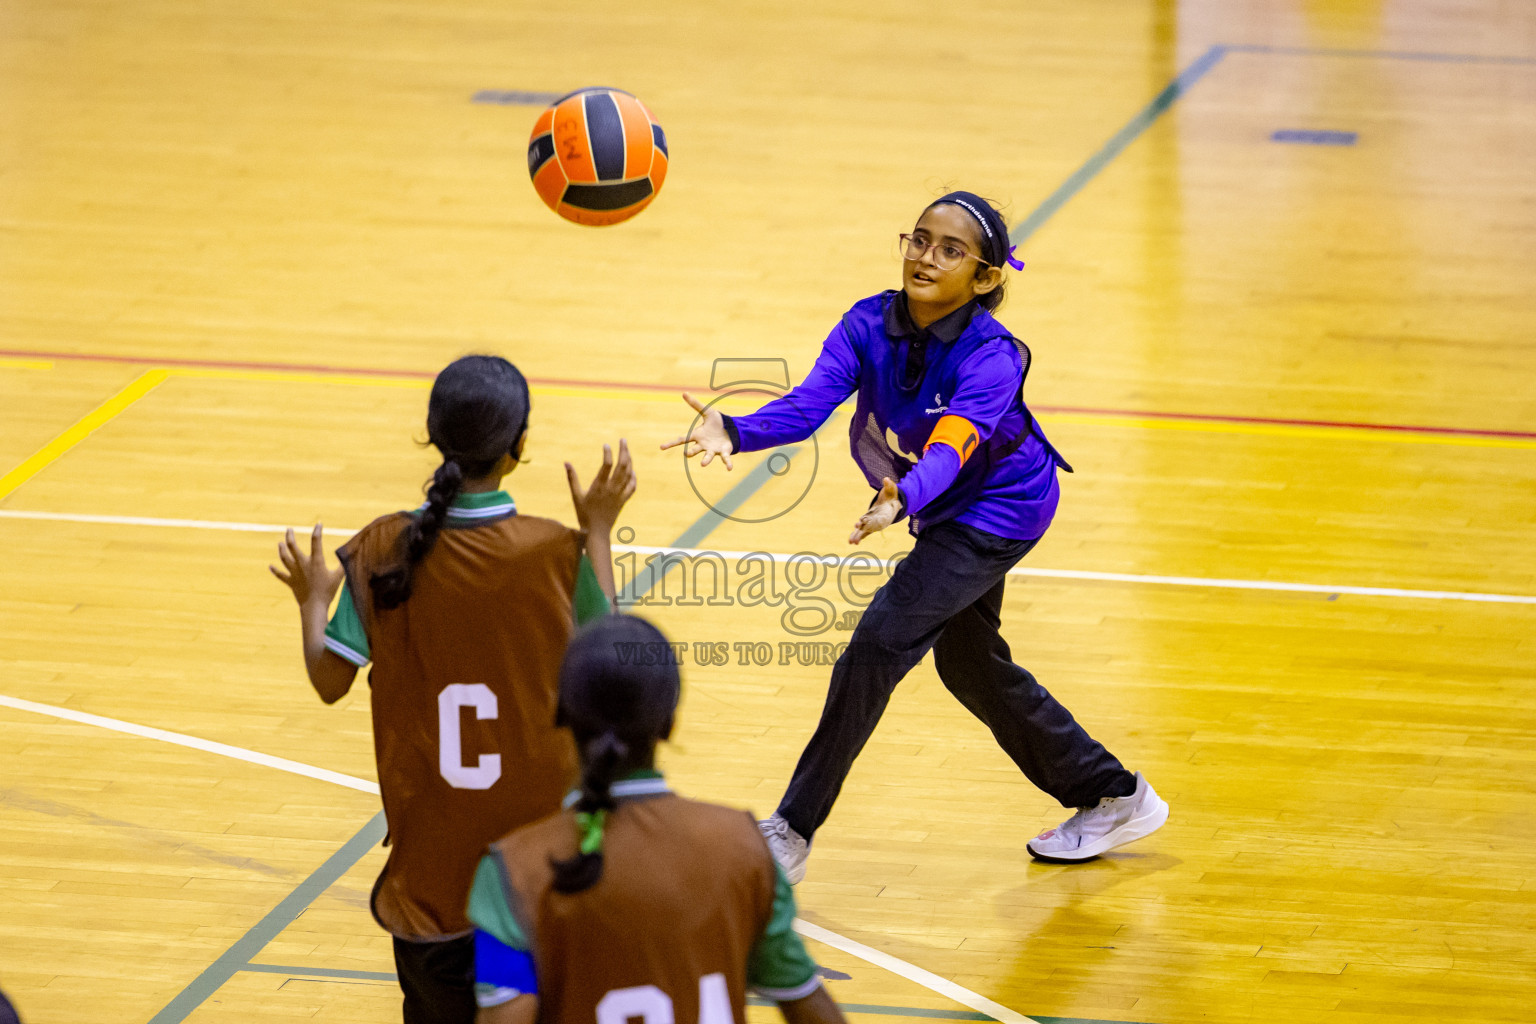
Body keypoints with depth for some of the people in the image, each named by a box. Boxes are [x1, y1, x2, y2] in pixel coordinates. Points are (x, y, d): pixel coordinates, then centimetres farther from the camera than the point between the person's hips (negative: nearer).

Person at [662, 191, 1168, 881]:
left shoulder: (991, 358, -31)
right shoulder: (869, 325, -17)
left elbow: (948, 452, -46)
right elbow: (808, 404, -30)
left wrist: (900, 501, -67)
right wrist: (735, 432, -50)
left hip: (998, 512, -8)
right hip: (947, 513, 8)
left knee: (881, 640, -18)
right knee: (967, 664, 20)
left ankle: (793, 831, -11)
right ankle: (1113, 797, 37)